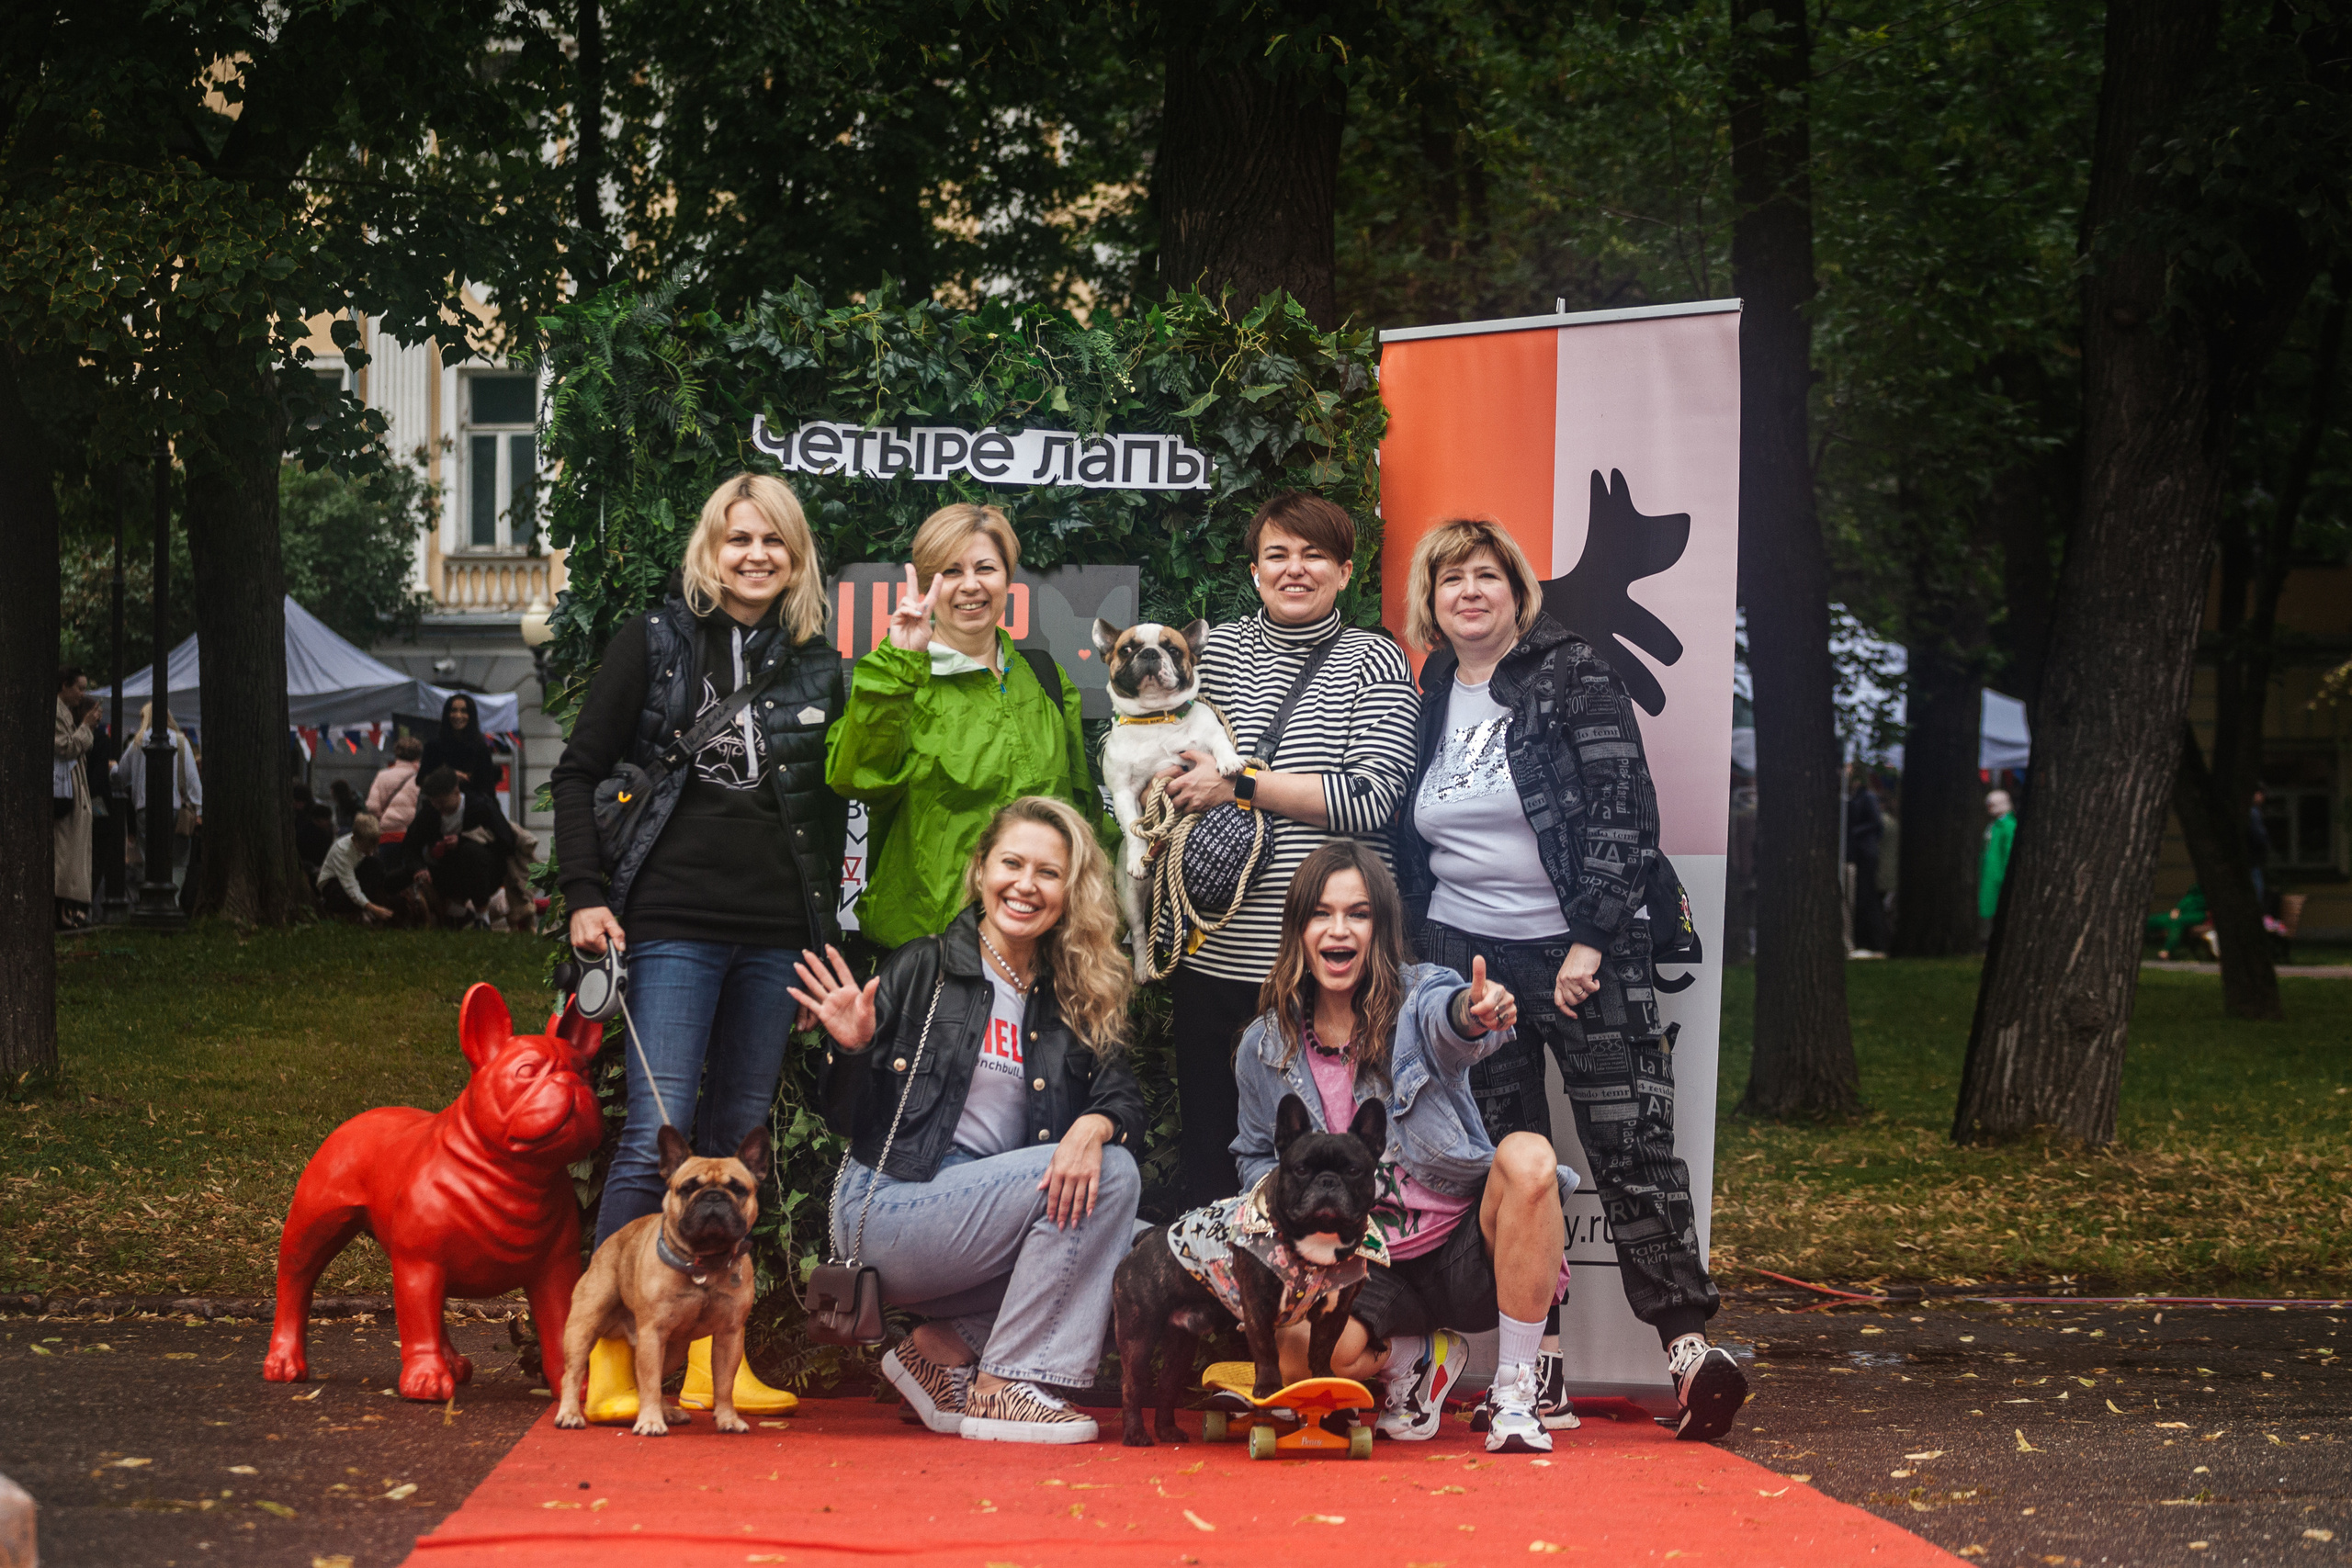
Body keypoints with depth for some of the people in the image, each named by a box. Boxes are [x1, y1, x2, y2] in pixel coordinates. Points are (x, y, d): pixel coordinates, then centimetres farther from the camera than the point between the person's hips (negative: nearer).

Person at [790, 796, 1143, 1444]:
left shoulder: (1077, 1002, 11)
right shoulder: (920, 970, -3)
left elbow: (1126, 1099, -1)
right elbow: (848, 1121, -2)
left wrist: (1094, 1125, -24)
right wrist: (853, 1051, -23)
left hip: (986, 1211, 6)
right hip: (886, 1211, -6)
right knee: (1110, 1175, -19)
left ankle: (943, 1348, -2)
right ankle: (1001, 1389, -15)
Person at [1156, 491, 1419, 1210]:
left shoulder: (1373, 661, 1)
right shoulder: (1216, 649, 10)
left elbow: (1372, 798, -12)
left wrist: (1239, 785, -13)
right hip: (1214, 948, 3)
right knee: (1204, 1134, 10)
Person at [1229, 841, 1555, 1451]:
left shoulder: (1418, 997, -6)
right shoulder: (1265, 1048, 4)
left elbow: (1445, 1019, -33)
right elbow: (1256, 1158, 20)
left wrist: (1475, 1013, -60)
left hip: (1463, 1248, -1)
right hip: (1365, 1268, 1)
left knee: (1528, 1157, -34)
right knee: (1299, 1356, -33)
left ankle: (1514, 1393, -20)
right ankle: (1418, 1355, 7)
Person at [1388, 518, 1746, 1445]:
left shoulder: (1572, 676, -2)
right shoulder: (1425, 698, 13)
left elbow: (1624, 813, -8)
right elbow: (1407, 844, 20)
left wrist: (1591, 940, -13)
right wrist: (1425, 961, 13)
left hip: (1581, 956, -4)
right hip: (1465, 959, 5)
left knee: (1632, 1149, -9)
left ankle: (1688, 1345, -9)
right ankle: (1536, 1367, 5)